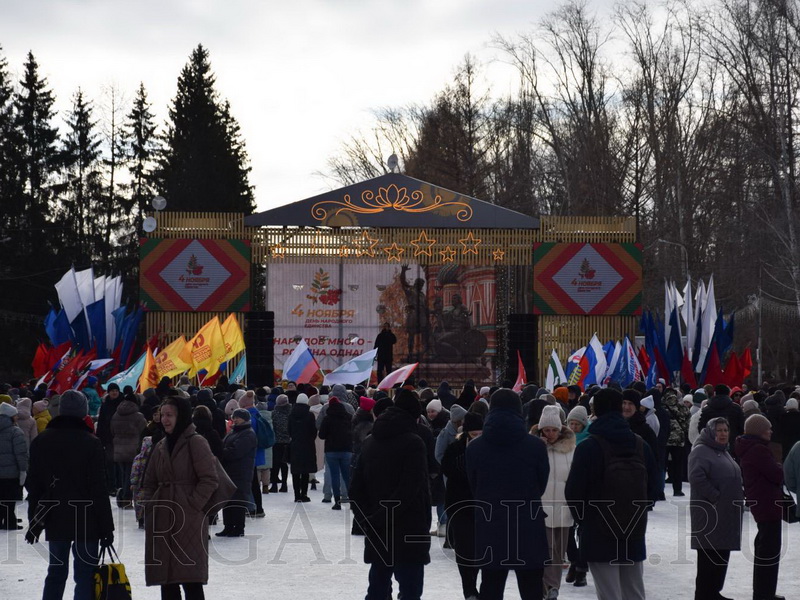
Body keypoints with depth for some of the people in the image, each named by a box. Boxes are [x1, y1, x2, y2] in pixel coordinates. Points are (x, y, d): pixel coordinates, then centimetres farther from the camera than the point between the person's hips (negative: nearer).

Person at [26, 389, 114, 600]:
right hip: (86, 522, -4)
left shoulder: (41, 442, 3)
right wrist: (106, 527, -5)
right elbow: (99, 490, -11)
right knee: (85, 575, -1)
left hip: (55, 520, 4)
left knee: (56, 572, 14)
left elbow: (33, 486, 7)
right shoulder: (92, 444, -12)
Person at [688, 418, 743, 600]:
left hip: (728, 515, 9)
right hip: (710, 514, -9)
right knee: (709, 556, -7)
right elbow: (696, 478, -24)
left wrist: (738, 499, 15)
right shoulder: (701, 451, -10)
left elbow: (734, 478, 31)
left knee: (722, 555, 13)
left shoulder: (724, 453, 20)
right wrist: (715, 497, -21)